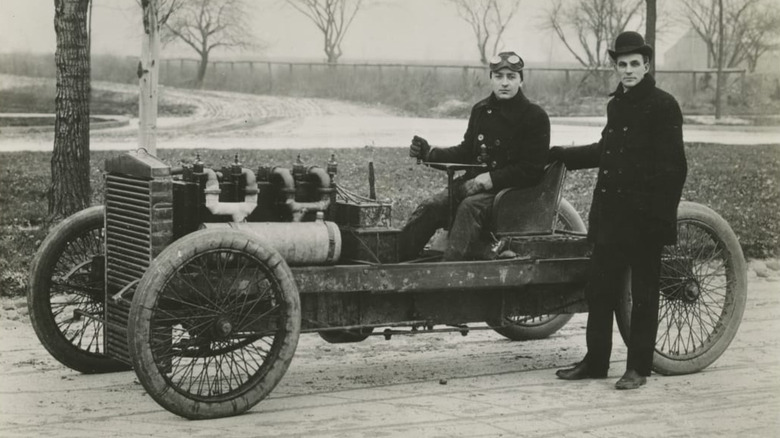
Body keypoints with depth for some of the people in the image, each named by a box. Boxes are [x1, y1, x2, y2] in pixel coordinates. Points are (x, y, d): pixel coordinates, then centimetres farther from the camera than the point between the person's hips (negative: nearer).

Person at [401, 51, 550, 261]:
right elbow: (467, 151, 19)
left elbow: (532, 169, -10)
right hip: (474, 181, 6)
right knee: (429, 207, -16)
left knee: (470, 207, -35)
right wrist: (430, 153, 3)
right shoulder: (481, 110, 13)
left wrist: (491, 179, -19)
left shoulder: (535, 116, -6)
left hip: (512, 189, -6)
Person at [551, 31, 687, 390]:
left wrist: (663, 214, -18)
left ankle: (638, 367, 12)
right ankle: (595, 361, 18)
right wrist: (562, 155, 28)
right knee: (599, 289, 8)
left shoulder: (663, 105, -7)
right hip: (610, 212, 7)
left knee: (643, 293, 4)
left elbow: (673, 167, -11)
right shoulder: (616, 104, 14)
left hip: (644, 215, -7)